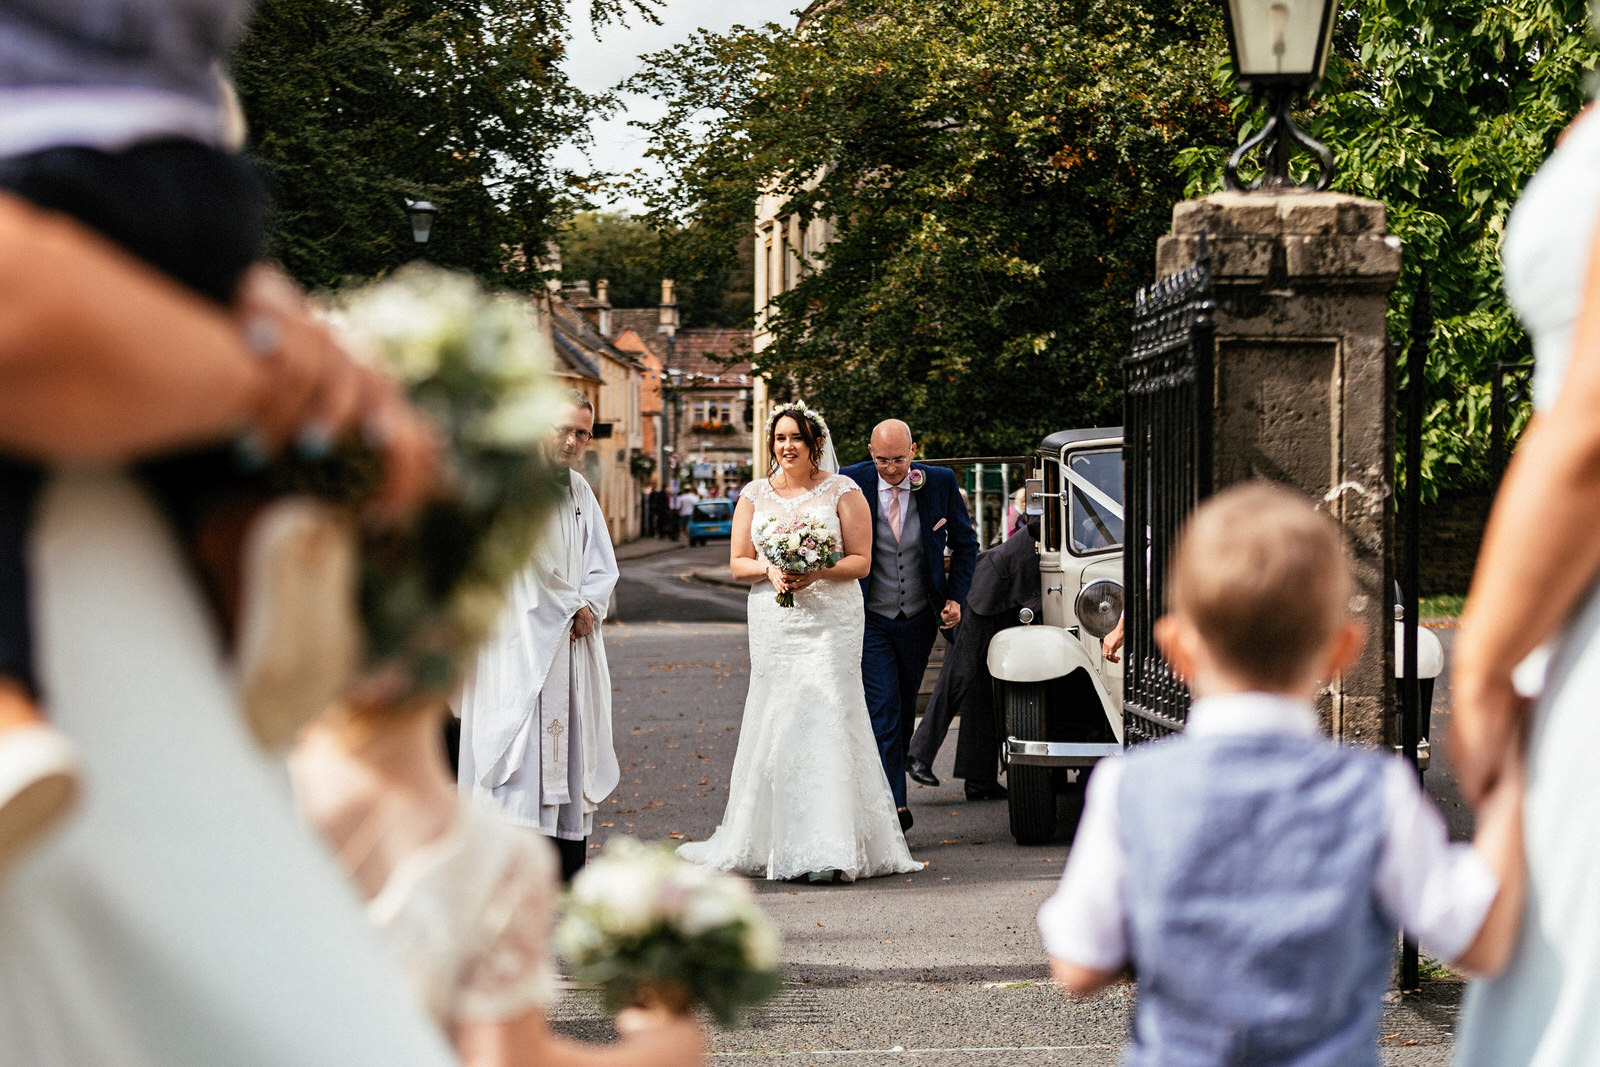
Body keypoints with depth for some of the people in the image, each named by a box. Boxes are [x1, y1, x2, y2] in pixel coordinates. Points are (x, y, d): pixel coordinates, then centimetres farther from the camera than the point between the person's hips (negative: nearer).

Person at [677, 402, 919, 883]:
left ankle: (829, 848, -11)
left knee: (824, 720, -10)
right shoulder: (754, 494, 11)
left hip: (831, 621, -3)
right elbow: (738, 563, 9)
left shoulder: (842, 491, 2)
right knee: (774, 724, 2)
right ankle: (768, 840, 10)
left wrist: (817, 573, -18)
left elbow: (861, 560, -1)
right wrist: (770, 570, -11)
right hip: (773, 623, 3)